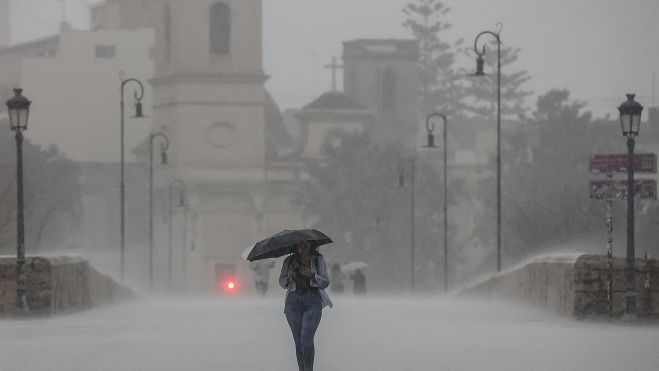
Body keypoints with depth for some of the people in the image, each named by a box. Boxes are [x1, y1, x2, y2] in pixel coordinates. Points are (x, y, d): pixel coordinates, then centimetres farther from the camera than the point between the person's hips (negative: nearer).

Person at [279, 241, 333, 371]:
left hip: (313, 301, -2)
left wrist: (312, 275, -14)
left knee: (306, 338, -17)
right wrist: (290, 277, -7)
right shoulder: (289, 261, 10)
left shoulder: (318, 260, 6)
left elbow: (326, 283, 4)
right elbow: (282, 282, 14)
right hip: (294, 300, 2)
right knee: (298, 341, 0)